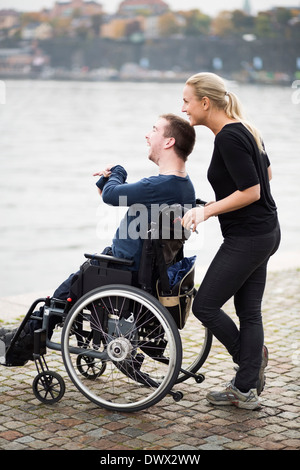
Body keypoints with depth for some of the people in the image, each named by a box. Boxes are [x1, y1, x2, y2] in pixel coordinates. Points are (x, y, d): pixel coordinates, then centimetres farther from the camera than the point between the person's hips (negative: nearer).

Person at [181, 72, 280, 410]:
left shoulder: (229, 138, -20)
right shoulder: (245, 129, 10)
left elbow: (251, 192, -22)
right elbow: (266, 174, 21)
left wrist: (207, 211, -18)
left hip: (247, 239, -10)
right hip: (266, 232, 10)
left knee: (205, 305, 0)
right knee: (248, 310, 12)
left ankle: (250, 356, 18)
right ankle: (246, 389, 19)